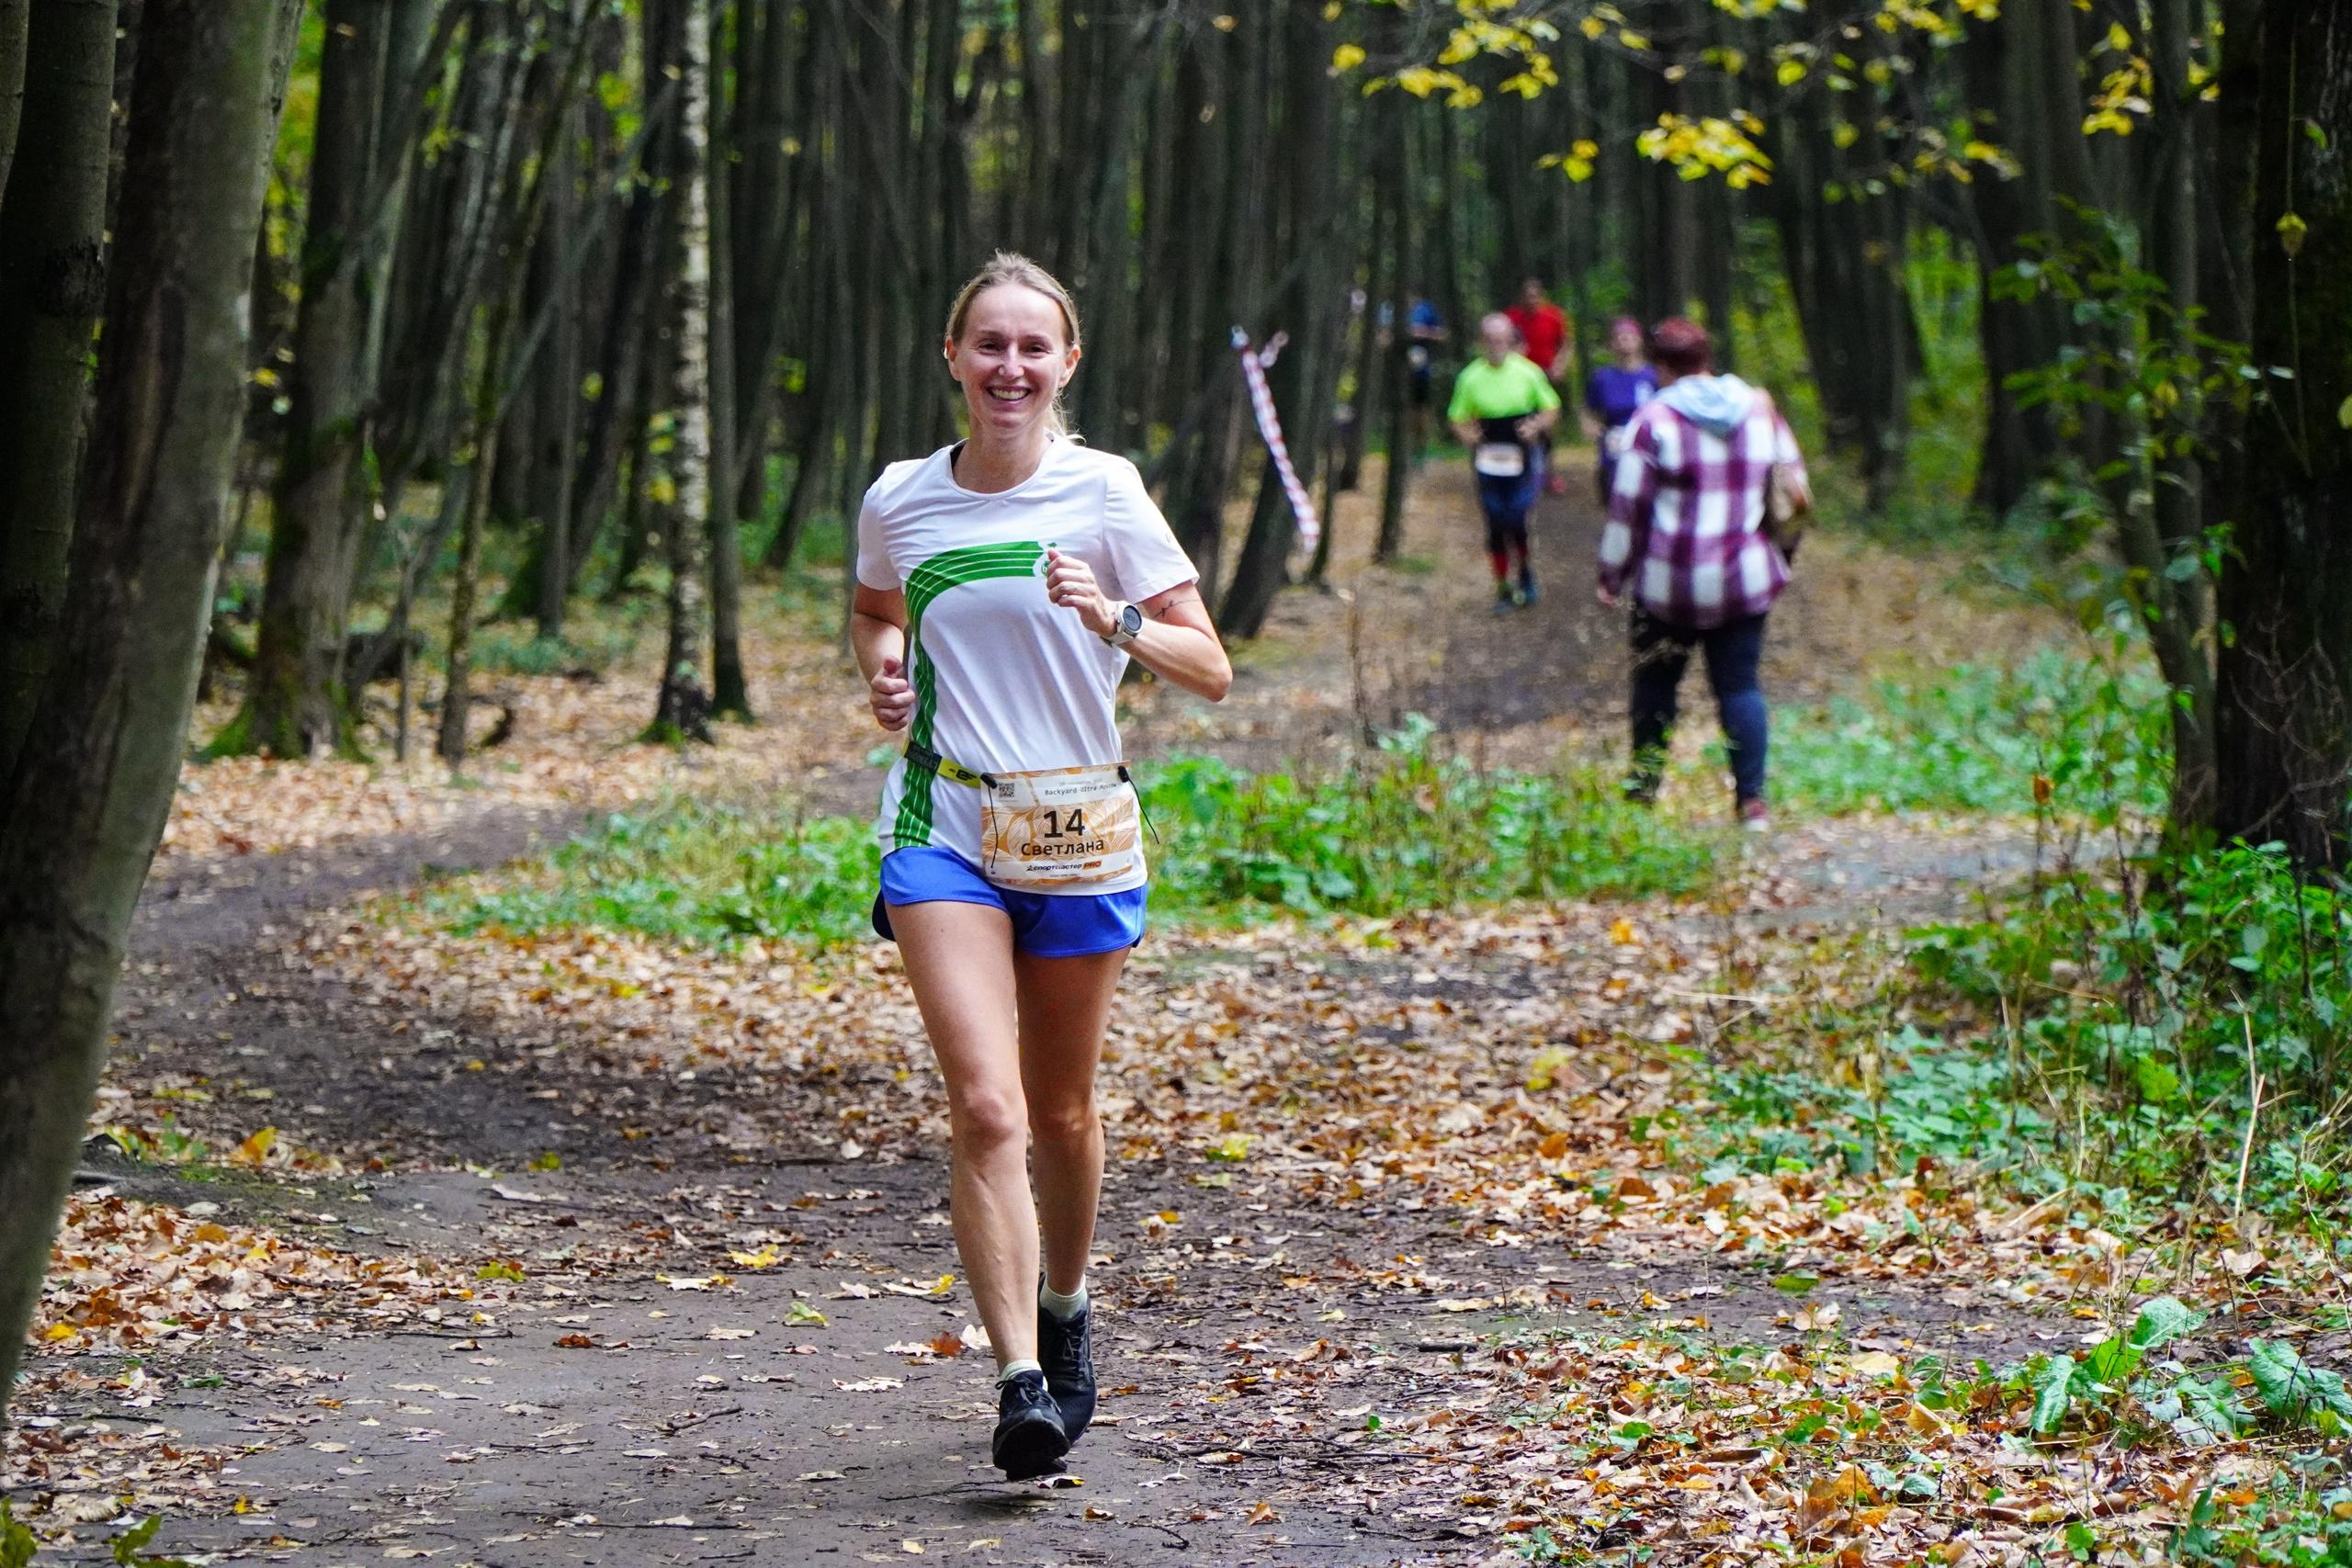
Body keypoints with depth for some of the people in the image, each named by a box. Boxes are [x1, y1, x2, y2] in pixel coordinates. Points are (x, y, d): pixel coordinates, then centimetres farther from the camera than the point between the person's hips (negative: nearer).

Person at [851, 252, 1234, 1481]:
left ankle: (1065, 1304, 40)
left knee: (1059, 1112, 12)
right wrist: (882, 668, 4)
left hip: (1079, 835, 0)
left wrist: (1111, 618, -23)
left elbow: (1211, 672, -6)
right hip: (945, 829, 0)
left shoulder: (1104, 493, -4)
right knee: (985, 1108, -16)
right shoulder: (899, 502, 2)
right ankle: (1021, 1381, -17)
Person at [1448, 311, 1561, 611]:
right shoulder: (1470, 377, -2)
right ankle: (1503, 588, 18)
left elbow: (1552, 409, 7)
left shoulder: (1528, 372, -4)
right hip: (1489, 459, 1)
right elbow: (1457, 418, 8)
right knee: (1496, 524, 4)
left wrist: (1536, 426, -13)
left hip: (1523, 456, -1)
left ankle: (1526, 572, 18)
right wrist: (1467, 434, -14)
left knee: (1519, 518, -11)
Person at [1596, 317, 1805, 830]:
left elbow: (1627, 507, -7)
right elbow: (1792, 480, 13)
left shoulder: (1654, 419, -9)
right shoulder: (1759, 409, 5)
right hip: (1745, 580, 3)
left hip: (1669, 583, -3)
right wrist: (1780, 553, 24)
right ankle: (1752, 800, -1)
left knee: (1655, 685, 12)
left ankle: (1643, 790, 17)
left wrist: (1612, 575, 2)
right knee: (1740, 684, 6)